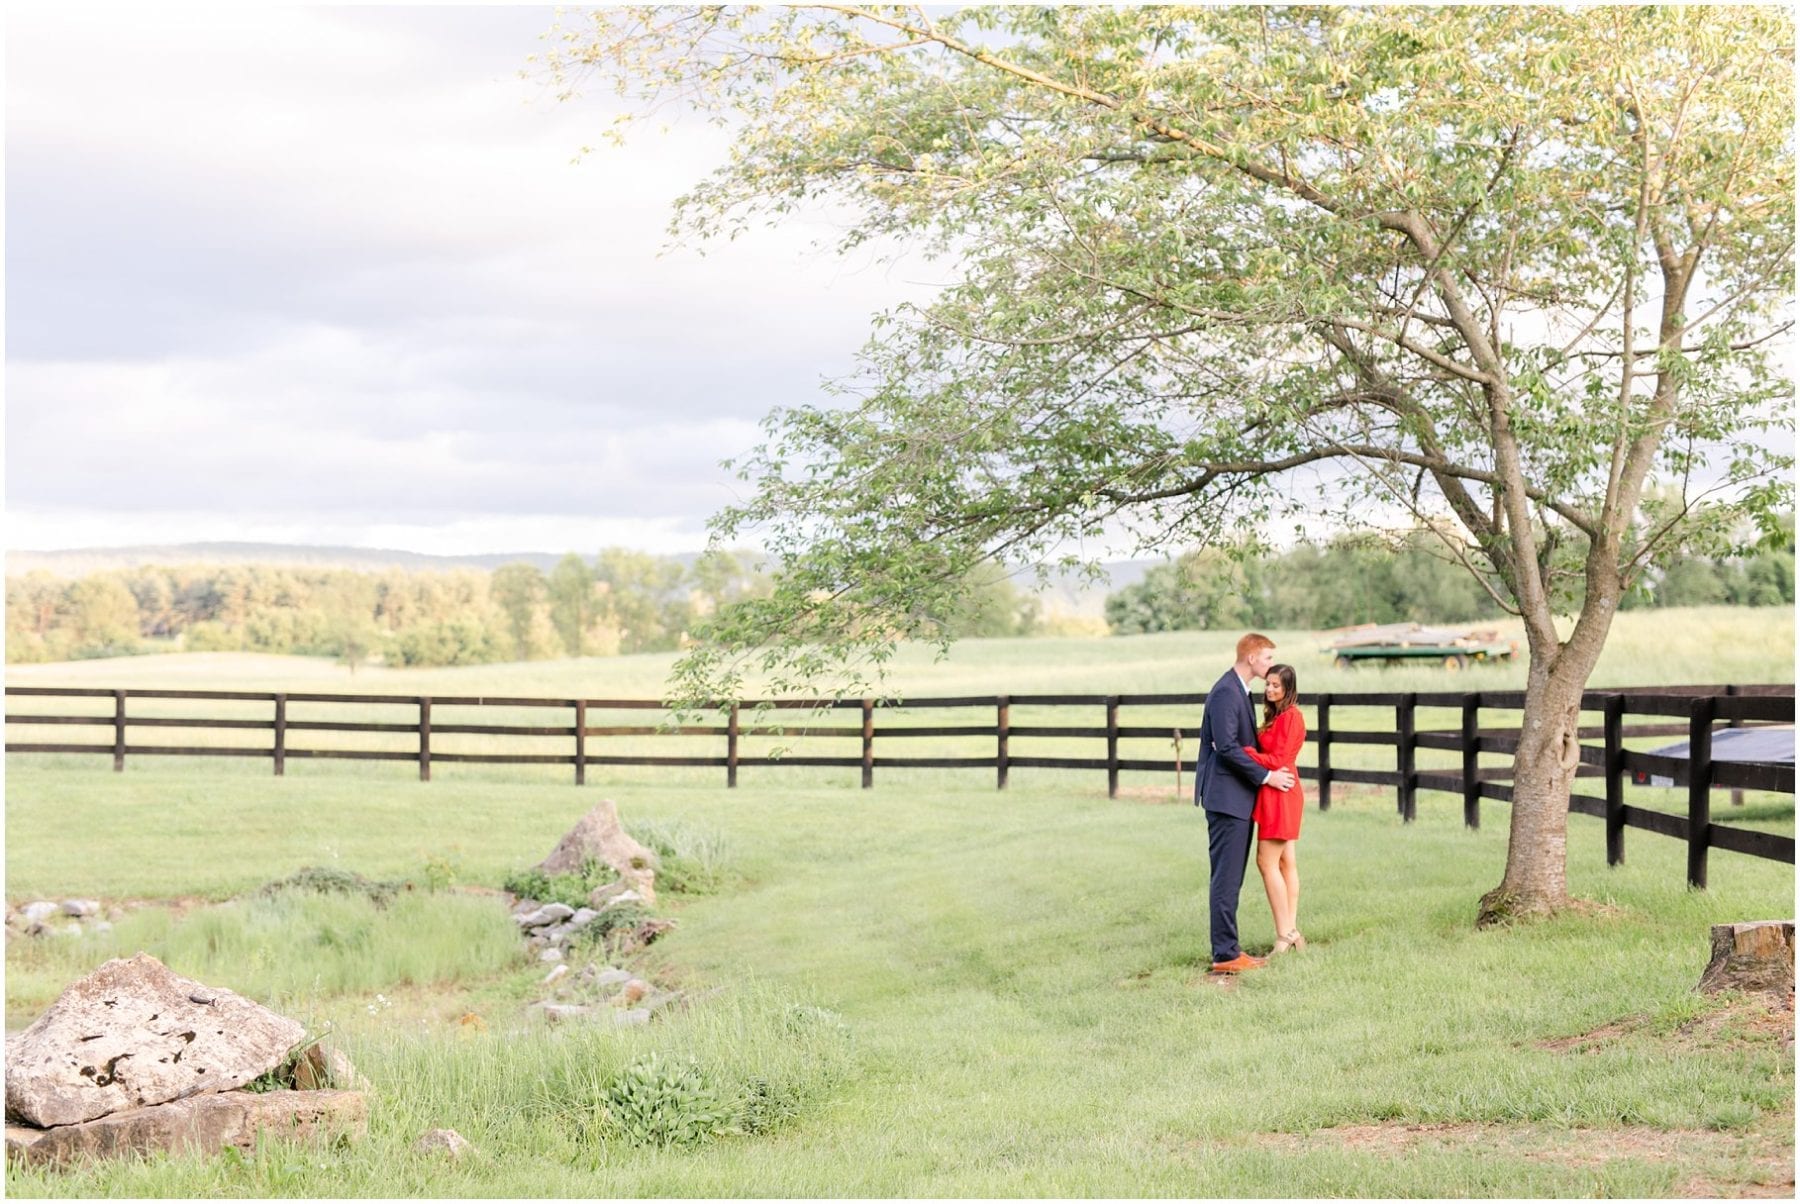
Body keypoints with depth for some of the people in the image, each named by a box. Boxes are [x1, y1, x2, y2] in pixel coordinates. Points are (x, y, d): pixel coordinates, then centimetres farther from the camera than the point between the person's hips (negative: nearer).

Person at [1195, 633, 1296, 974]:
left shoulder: (1239, 691, 17)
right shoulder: (1226, 692, -16)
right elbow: (1226, 747, -22)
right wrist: (1265, 776, -17)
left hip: (1237, 797, 11)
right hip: (1227, 796, -11)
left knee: (1230, 878, 12)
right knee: (1226, 878, -8)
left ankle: (1228, 949, 16)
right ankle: (1225, 955, -6)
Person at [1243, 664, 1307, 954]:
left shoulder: (1290, 717, -14)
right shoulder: (1275, 715, 16)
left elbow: (1278, 760, -19)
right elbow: (1266, 752, 10)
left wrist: (1239, 752, -24)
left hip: (1280, 793, -10)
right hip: (1281, 795, 10)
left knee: (1267, 862, -9)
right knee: (1285, 863, 10)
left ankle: (1285, 934, -7)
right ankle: (1292, 932, 13)